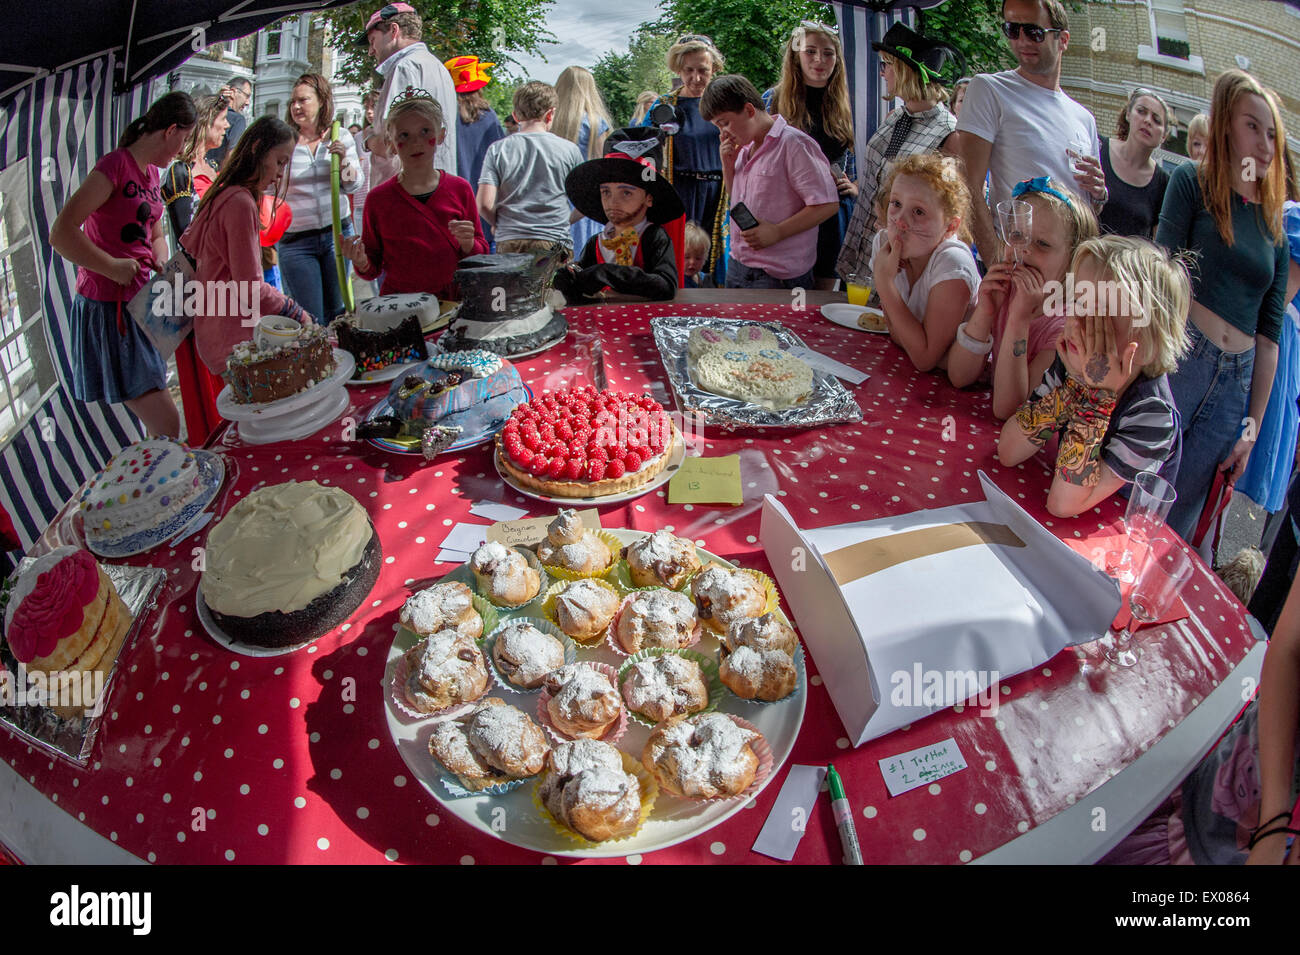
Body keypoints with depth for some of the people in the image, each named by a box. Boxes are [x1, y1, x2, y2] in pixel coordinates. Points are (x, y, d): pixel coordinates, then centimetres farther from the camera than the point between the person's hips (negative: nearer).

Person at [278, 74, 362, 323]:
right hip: (296, 240, -2)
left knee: (336, 313, 11)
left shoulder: (340, 139, 4)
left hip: (337, 233, 2)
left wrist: (343, 161, -11)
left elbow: (352, 186, 6)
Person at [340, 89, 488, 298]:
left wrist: (468, 244, -9)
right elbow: (373, 269, 12)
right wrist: (361, 263, -8)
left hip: (453, 304, 1)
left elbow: (481, 257, 11)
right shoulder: (379, 198, 5)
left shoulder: (460, 189, 6)